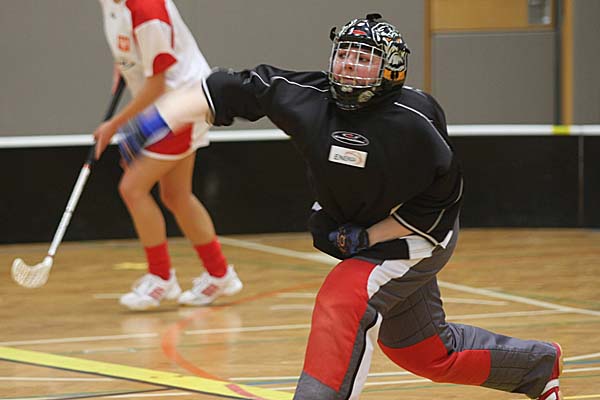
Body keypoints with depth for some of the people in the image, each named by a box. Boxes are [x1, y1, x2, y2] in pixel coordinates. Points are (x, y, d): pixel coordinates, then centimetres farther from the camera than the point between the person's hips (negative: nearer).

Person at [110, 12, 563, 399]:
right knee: (428, 353, 18)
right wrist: (159, 119, -23)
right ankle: (539, 364, 41)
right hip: (359, 234, 7)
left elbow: (442, 198, -18)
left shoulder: (411, 122, -27)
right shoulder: (310, 98, -14)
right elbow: (234, 90, -13)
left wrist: (366, 237, -20)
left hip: (418, 238, -6)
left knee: (345, 301, -29)